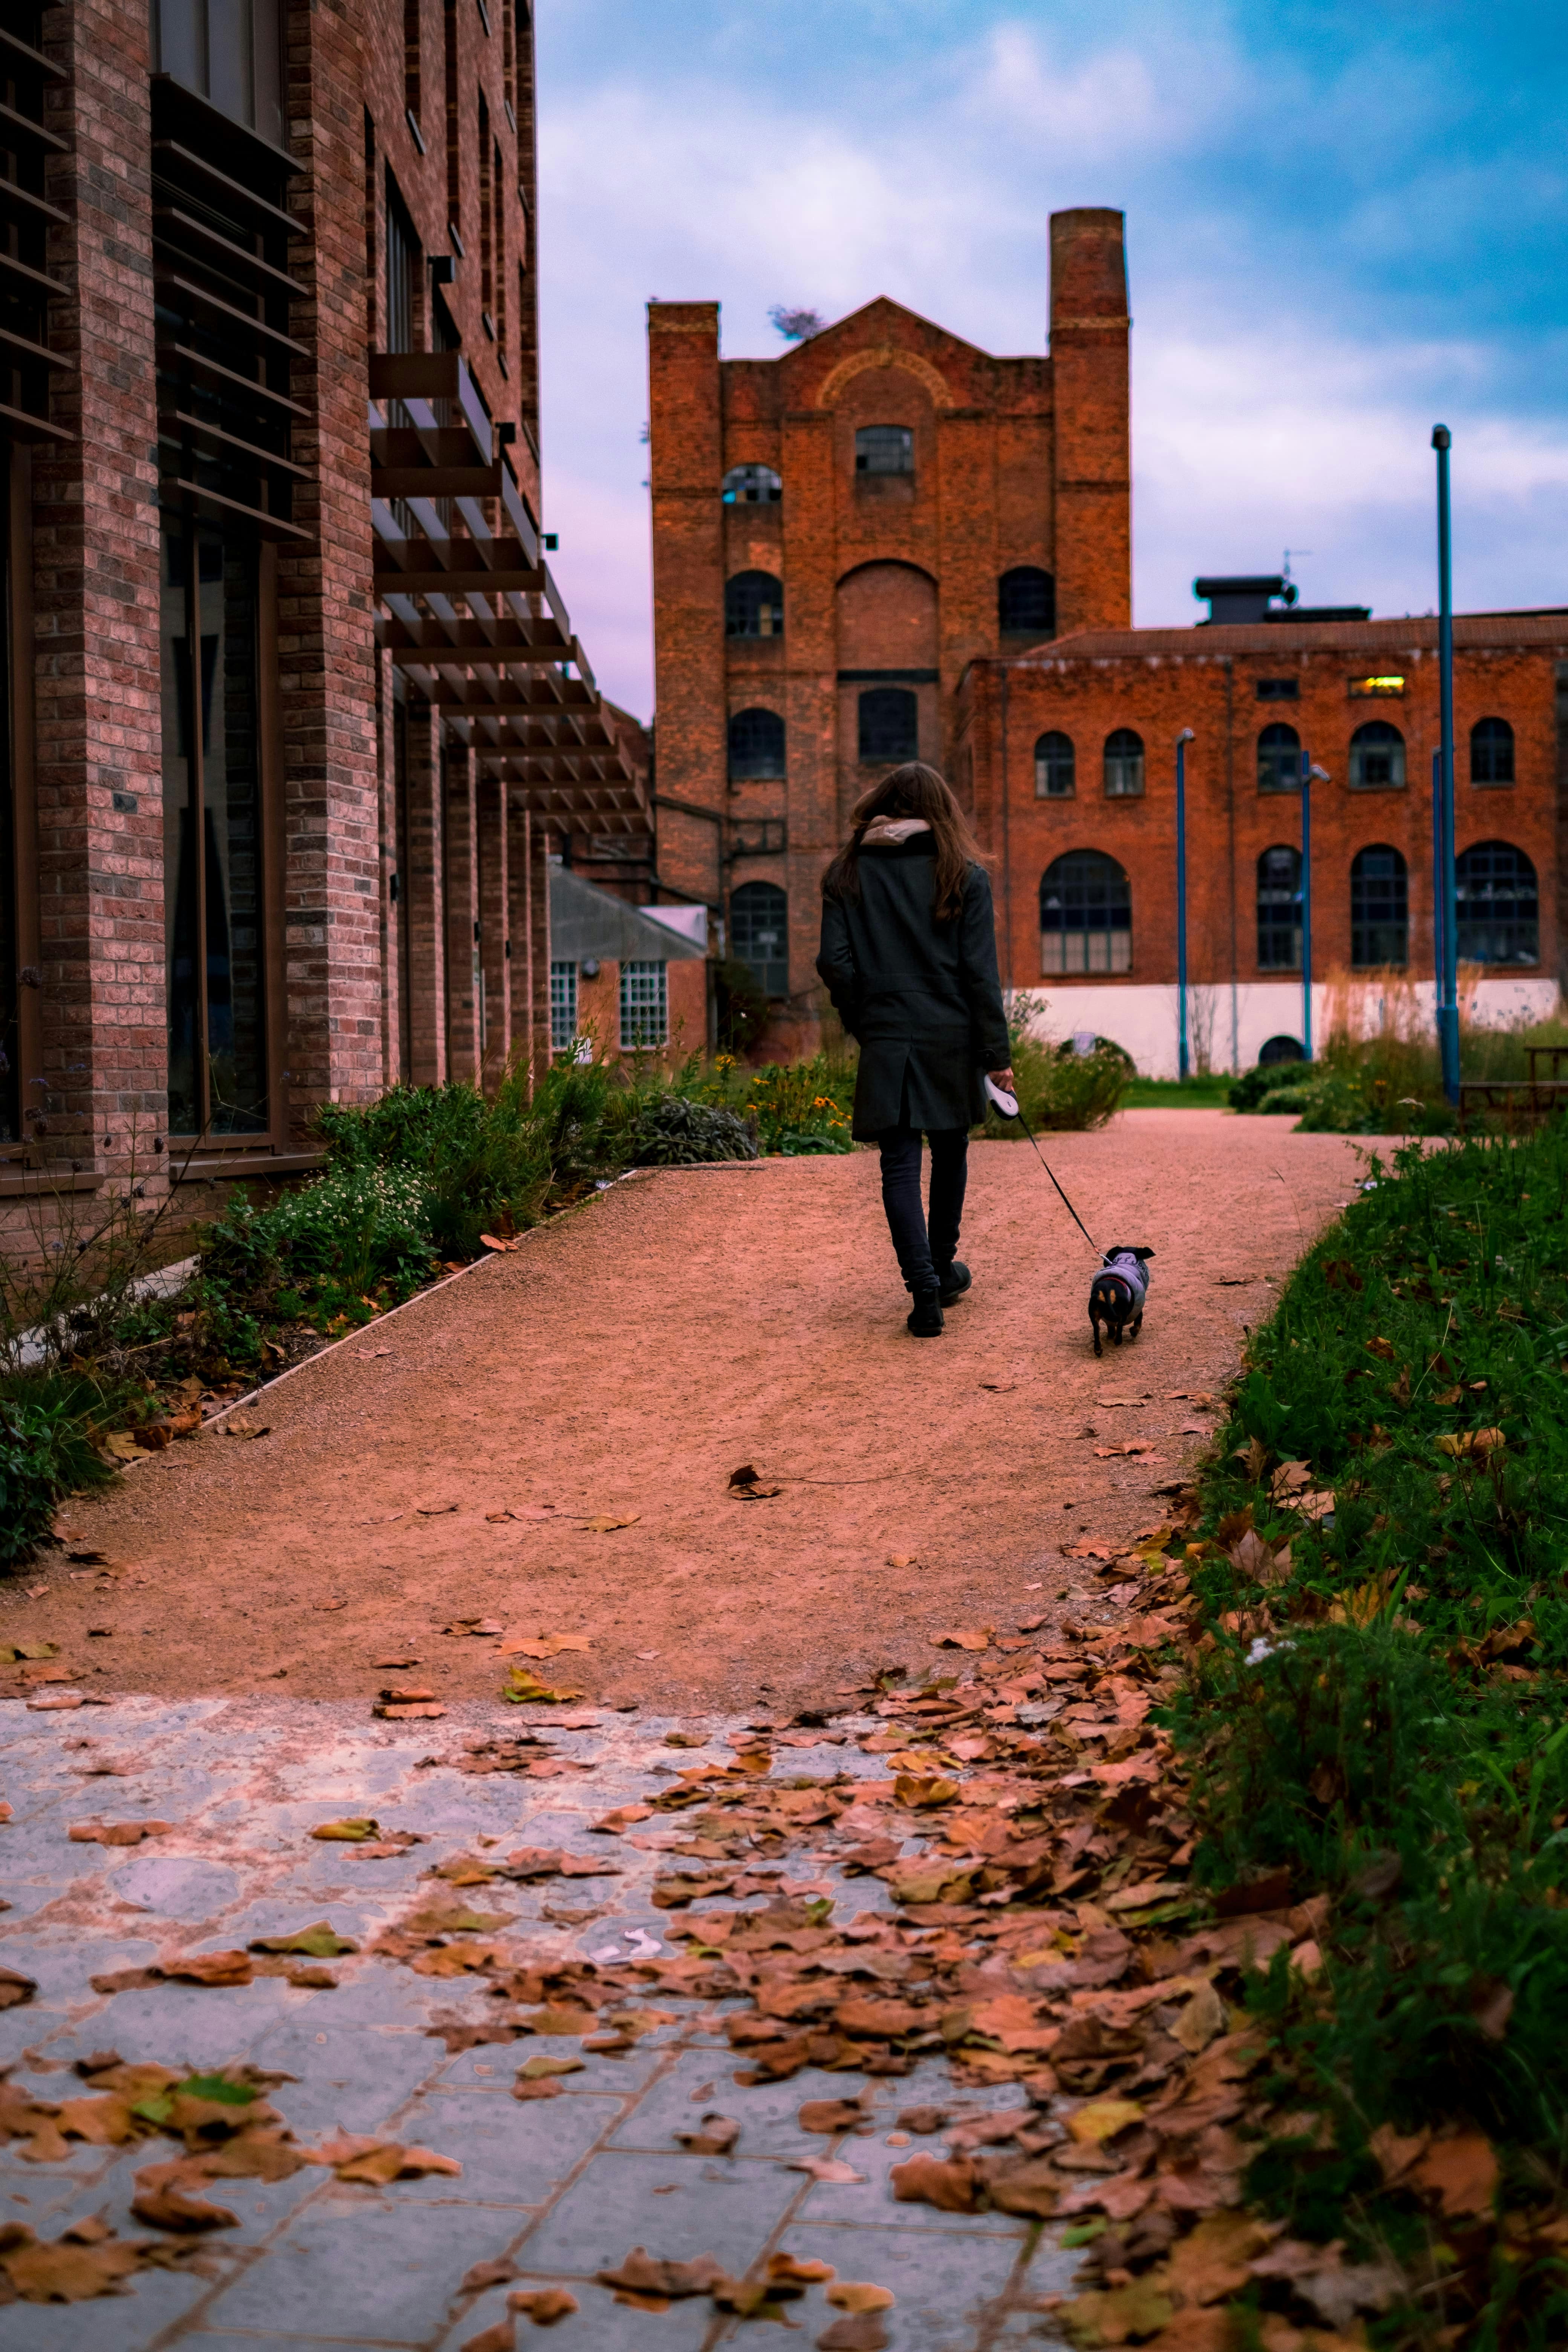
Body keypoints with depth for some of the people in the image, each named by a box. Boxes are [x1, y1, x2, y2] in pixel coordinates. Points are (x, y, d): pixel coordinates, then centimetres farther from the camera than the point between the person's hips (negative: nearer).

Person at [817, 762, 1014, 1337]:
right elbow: (980, 970, -4)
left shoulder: (848, 873, 3)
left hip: (885, 1039, 0)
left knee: (900, 1164, -1)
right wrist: (997, 1053, -2)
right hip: (951, 1038, 1)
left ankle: (924, 1289, -12)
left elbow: (834, 963, -4)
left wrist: (863, 1023, 10)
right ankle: (942, 1268, 32)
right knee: (950, 1151, 18)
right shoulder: (963, 874, 0)